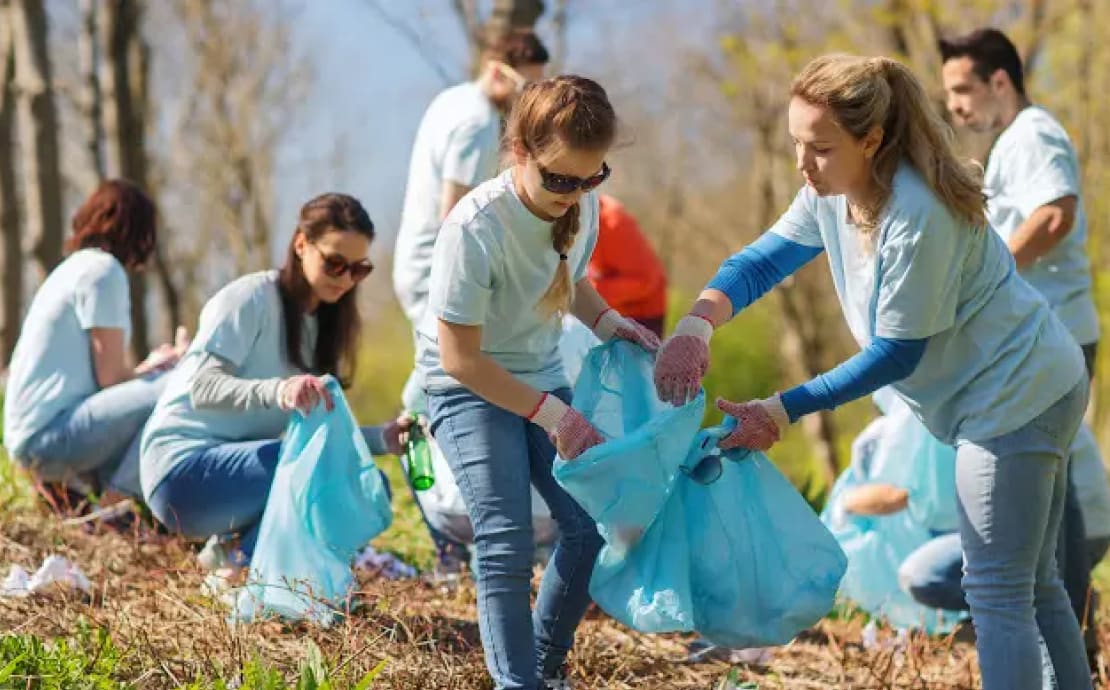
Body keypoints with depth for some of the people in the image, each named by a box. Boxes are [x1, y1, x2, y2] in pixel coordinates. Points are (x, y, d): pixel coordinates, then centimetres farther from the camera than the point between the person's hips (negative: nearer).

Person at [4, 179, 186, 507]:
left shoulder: (76, 266, 20)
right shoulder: (104, 270, -9)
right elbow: (110, 376, -11)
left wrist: (149, 367, 28)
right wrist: (162, 366, 6)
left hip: (28, 438, 10)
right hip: (49, 434, -10)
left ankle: (68, 482, 8)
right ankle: (115, 501, -16)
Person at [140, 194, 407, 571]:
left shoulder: (322, 323, 14)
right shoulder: (252, 297, -11)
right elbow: (203, 388, -23)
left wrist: (382, 438, -12)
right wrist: (278, 390, -42)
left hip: (240, 462, 8)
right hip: (184, 469, -8)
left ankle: (238, 548, -5)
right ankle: (244, 571, -16)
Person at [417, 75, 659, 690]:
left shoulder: (581, 205, -10)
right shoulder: (477, 228, -30)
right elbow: (461, 358, -25)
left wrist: (607, 322, -7)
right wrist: (552, 414, -26)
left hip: (541, 378, 6)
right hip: (469, 387, -6)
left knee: (591, 523, -2)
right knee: (507, 540, -19)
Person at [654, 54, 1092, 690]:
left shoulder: (917, 218, -30)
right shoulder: (833, 193, -4)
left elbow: (897, 353, -23)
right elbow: (763, 261, 2)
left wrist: (783, 412, -20)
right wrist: (698, 323, -18)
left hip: (1018, 394, -10)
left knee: (998, 594, -6)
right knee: (1033, 584, 19)